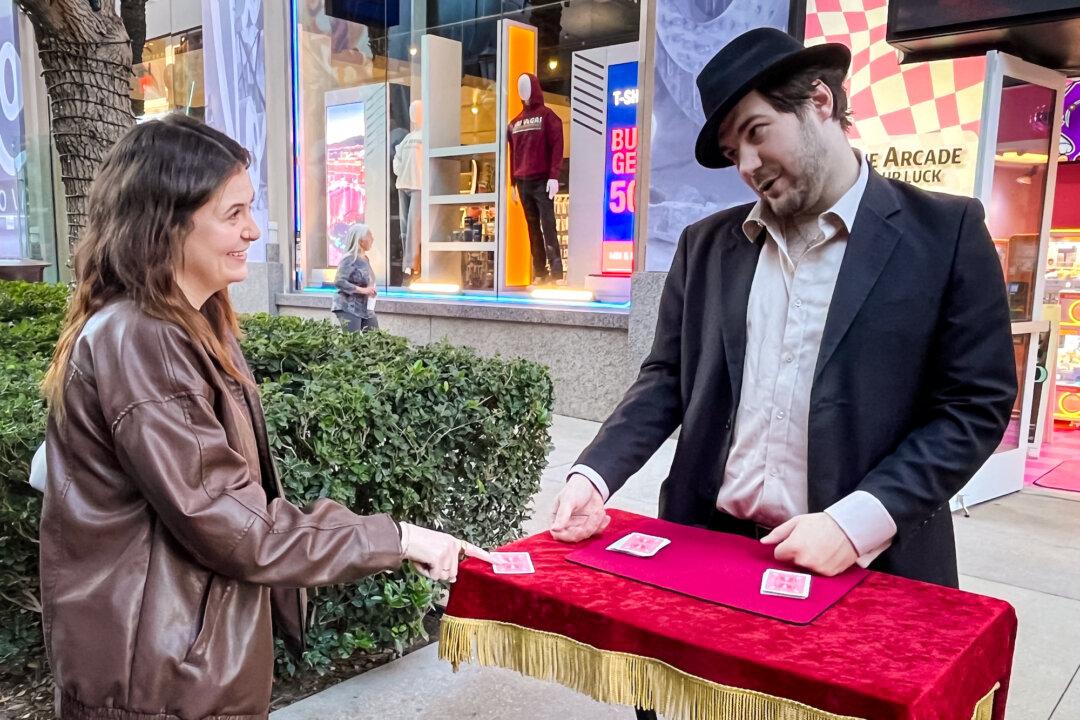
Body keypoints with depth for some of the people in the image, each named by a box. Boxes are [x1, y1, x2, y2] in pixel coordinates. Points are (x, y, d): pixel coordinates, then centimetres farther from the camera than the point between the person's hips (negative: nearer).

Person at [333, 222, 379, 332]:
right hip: (349, 308, -9)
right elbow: (338, 281, -21)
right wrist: (362, 290, -23)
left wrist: (372, 290, 7)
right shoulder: (349, 259, -13)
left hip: (366, 308, 9)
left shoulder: (365, 259, 12)